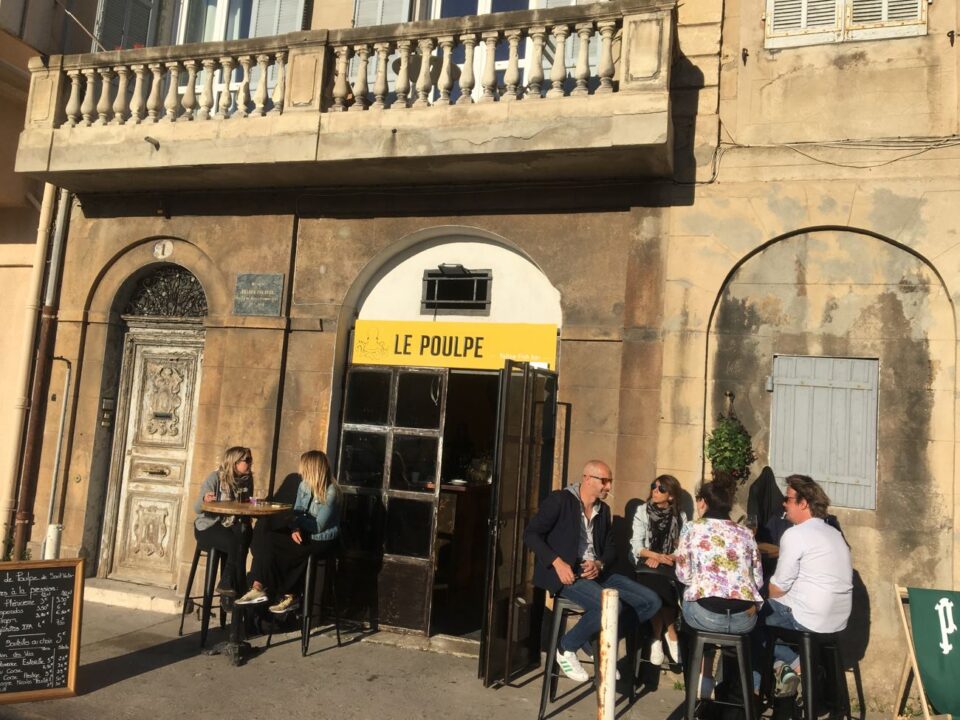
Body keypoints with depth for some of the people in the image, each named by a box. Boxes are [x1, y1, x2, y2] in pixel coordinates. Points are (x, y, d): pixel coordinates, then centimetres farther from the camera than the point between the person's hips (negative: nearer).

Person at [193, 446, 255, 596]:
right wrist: (205, 500, -36)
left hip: (232, 525, 5)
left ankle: (227, 585, -16)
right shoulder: (214, 478, -12)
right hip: (208, 527, -5)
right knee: (237, 545, -30)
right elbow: (197, 509, -13)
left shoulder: (247, 480, 3)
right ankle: (229, 585, -12)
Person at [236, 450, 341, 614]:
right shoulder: (304, 485, 7)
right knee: (263, 526, -14)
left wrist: (298, 522, -7)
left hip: (321, 541, -8)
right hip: (304, 533, 8)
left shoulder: (330, 492, -18)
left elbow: (319, 526, -19)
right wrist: (295, 529, -13)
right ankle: (259, 587, -19)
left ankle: (286, 594, -2)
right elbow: (297, 514, 8)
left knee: (269, 543, -19)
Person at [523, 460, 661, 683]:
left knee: (650, 601, -6)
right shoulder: (559, 500, -6)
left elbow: (610, 547, 17)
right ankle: (567, 648, -7)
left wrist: (600, 564, -7)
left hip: (596, 572, 7)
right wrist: (557, 562, -22)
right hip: (565, 573, -7)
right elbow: (531, 533, -10)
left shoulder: (603, 509, 15)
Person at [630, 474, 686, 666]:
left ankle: (658, 638, -9)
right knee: (656, 588, -31)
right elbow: (637, 546, -1)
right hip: (647, 565, 0)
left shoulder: (680, 516, 6)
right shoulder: (642, 511, 5)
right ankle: (670, 635, -10)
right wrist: (657, 555, -17)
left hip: (670, 566, 0)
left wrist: (661, 559, -15)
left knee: (662, 590, -31)